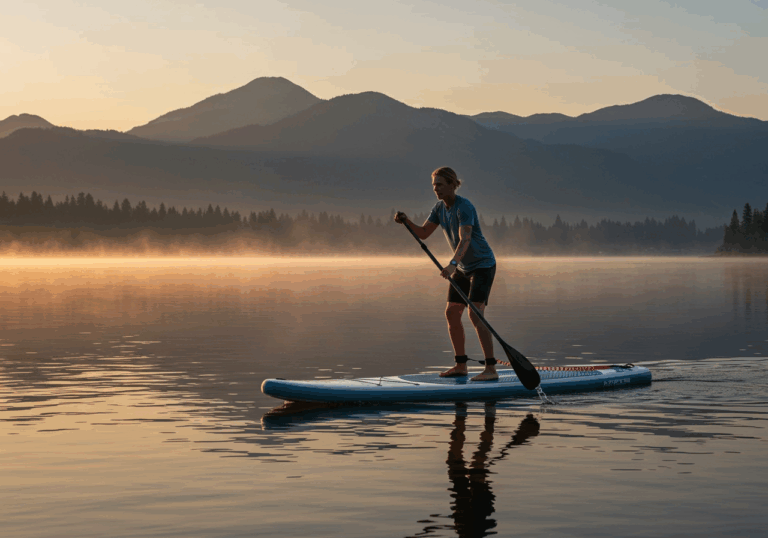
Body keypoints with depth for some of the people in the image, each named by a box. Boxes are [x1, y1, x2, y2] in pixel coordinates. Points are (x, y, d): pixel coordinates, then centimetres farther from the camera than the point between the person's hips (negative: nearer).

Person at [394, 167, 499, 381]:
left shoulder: (464, 207, -24)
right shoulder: (440, 207, 2)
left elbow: (465, 239, -37)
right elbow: (423, 233, 4)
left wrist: (453, 263, -51)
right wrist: (406, 222, -15)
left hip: (483, 265, -9)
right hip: (463, 268, 9)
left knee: (475, 314, -20)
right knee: (452, 313, 7)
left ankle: (491, 369, -20)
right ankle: (461, 365, 17)